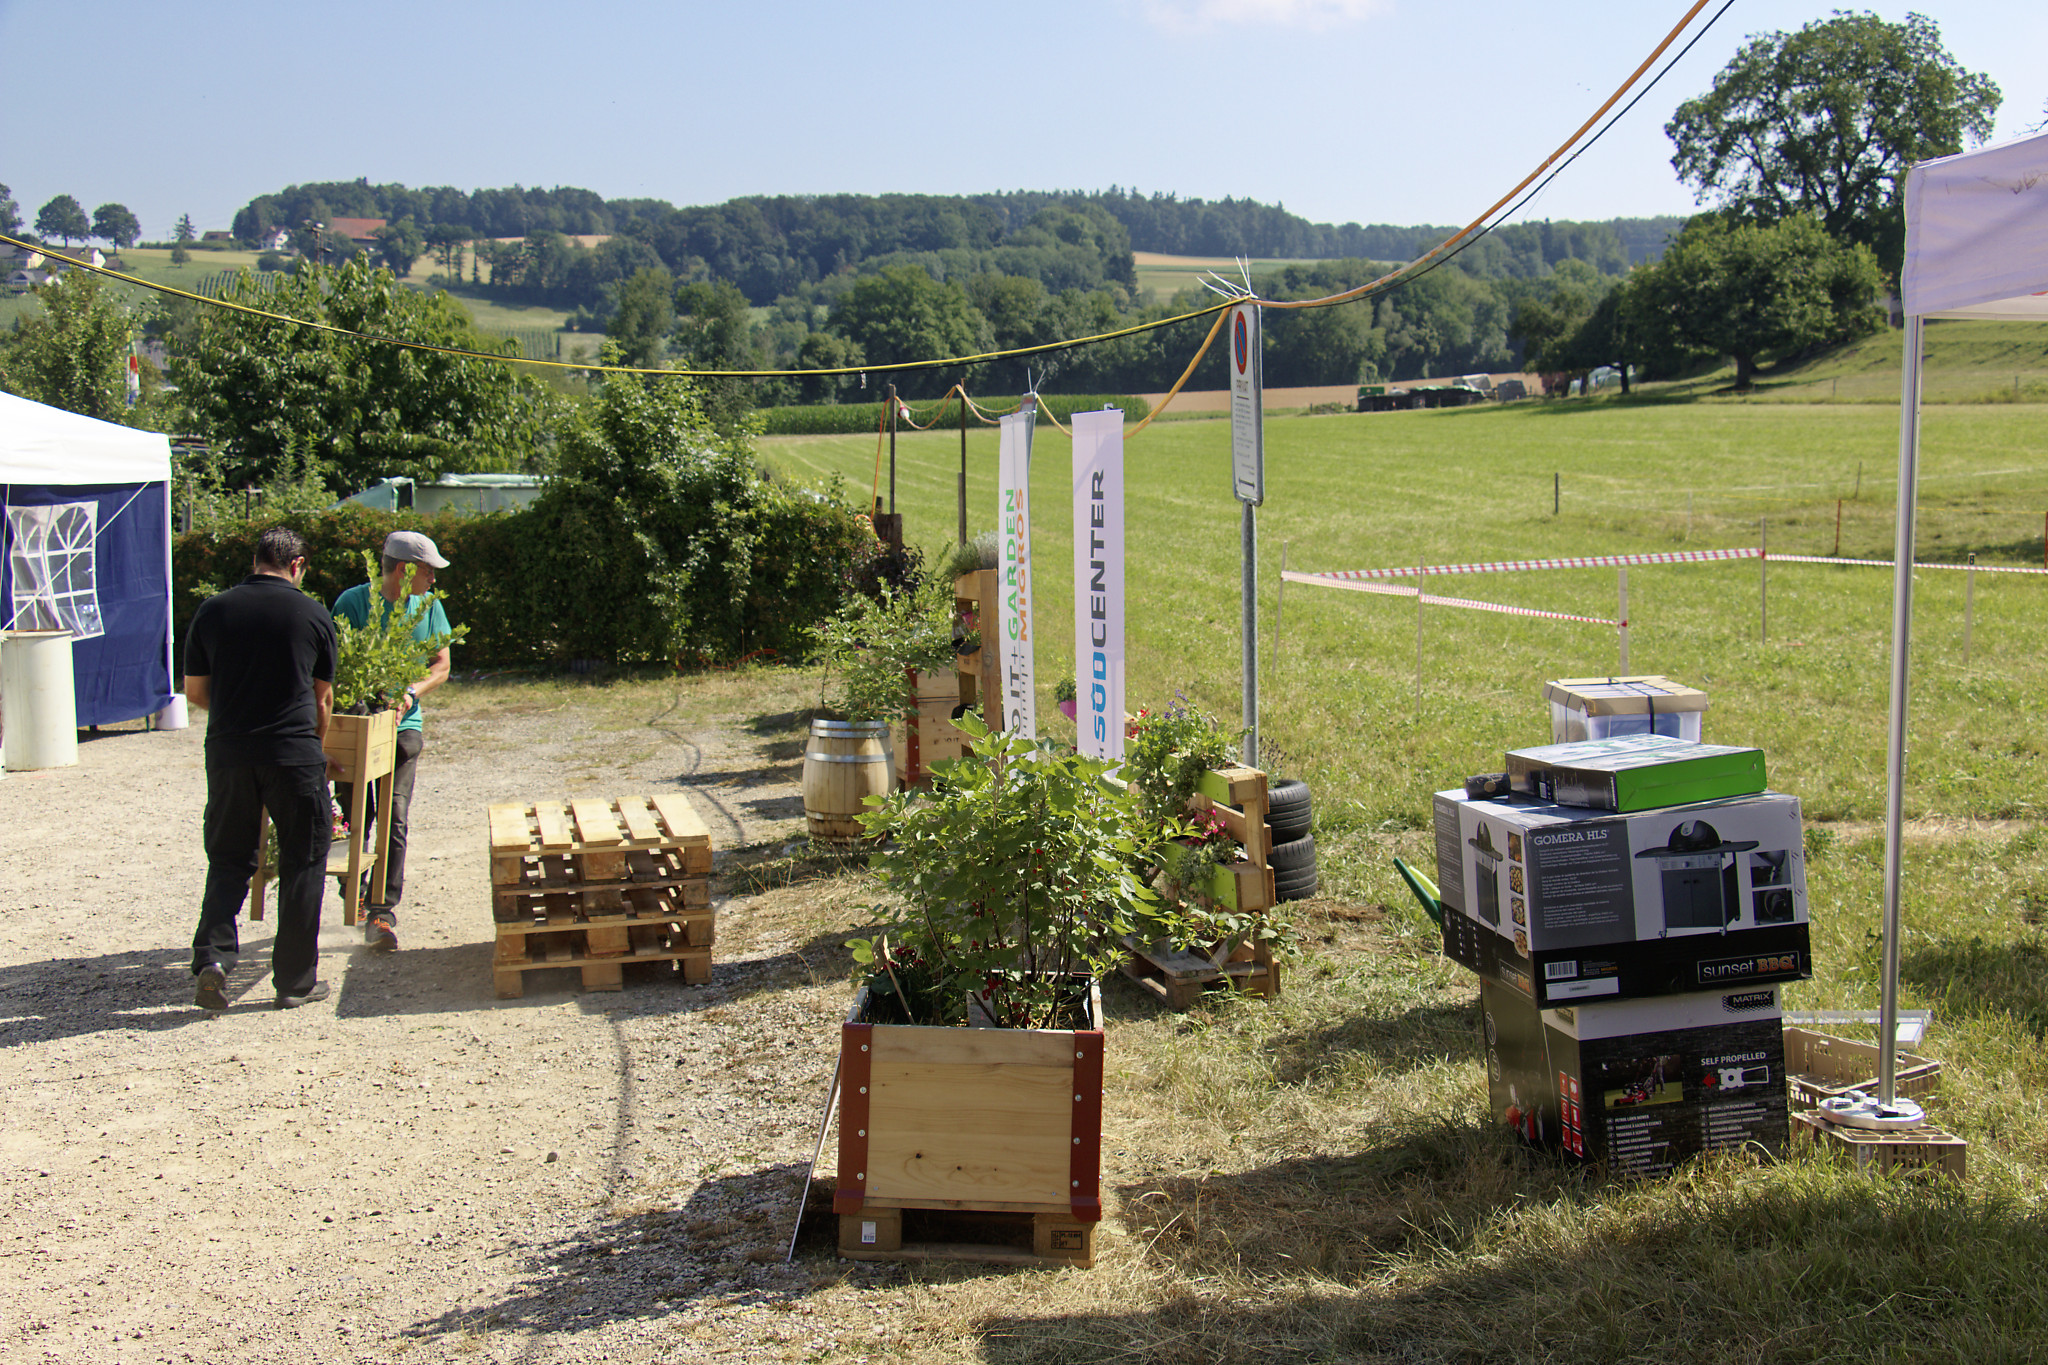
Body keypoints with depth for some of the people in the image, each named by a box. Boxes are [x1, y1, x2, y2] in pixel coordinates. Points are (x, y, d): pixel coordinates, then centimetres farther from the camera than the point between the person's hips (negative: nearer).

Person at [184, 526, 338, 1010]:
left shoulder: (213, 610, 4)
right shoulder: (313, 614, 0)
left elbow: (194, 691, 10)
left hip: (227, 752, 2)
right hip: (295, 753, -2)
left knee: (228, 860, 16)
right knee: (302, 864, 9)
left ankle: (212, 956, -3)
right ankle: (295, 981, 12)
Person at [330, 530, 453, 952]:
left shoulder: (428, 607, 6)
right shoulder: (353, 603, -6)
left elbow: (441, 665, 9)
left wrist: (410, 693, -10)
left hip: (403, 724, 2)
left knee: (394, 817, -8)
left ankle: (383, 912, -10)